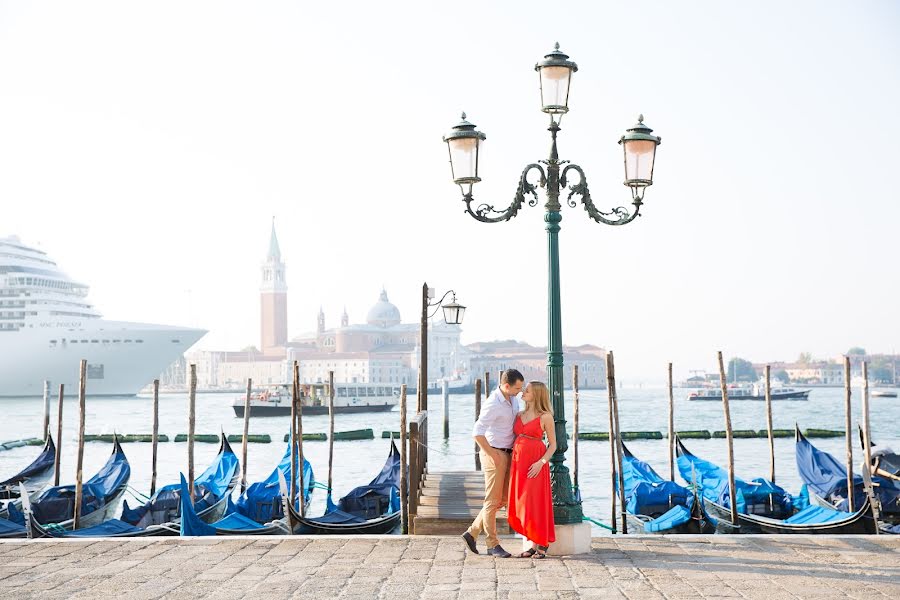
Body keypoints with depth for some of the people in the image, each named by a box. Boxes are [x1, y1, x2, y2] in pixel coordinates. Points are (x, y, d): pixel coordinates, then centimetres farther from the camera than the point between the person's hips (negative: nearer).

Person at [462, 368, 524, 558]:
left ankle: (472, 533, 19)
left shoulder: (513, 398, 6)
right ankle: (493, 544, 9)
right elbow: (477, 432, -26)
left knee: (503, 499, 12)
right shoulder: (493, 404, -21)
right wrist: (492, 454, -18)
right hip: (494, 454, -9)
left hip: (507, 454, 9)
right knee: (492, 500, 0)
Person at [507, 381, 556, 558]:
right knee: (521, 505, 5)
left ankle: (543, 545, 7)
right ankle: (534, 544, 13)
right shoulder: (520, 415, 13)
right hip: (518, 462, 6)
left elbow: (553, 445, -4)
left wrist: (541, 462, -15)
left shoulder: (545, 417, -5)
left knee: (535, 503, -5)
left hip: (535, 465, -6)